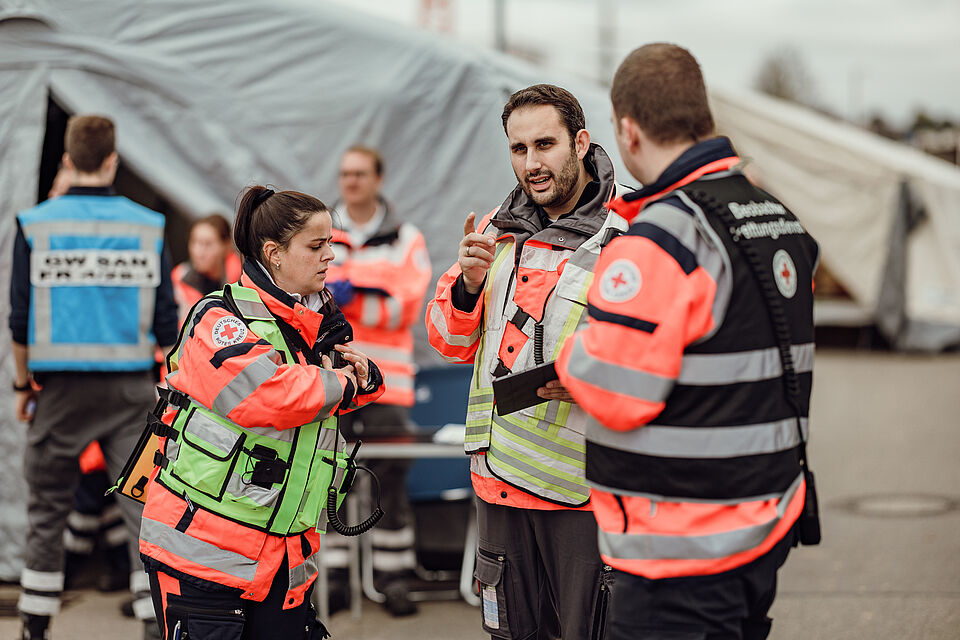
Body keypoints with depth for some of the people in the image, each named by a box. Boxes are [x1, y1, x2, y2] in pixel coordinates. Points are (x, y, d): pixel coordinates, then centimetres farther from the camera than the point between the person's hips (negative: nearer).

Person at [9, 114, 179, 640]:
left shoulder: (35, 225, -3)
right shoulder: (147, 227, 0)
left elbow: (21, 319, -2)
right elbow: (166, 321, 0)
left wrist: (23, 384, 9)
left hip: (60, 386, 0)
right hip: (130, 387, 0)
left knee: (47, 510, 11)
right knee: (145, 507, 2)